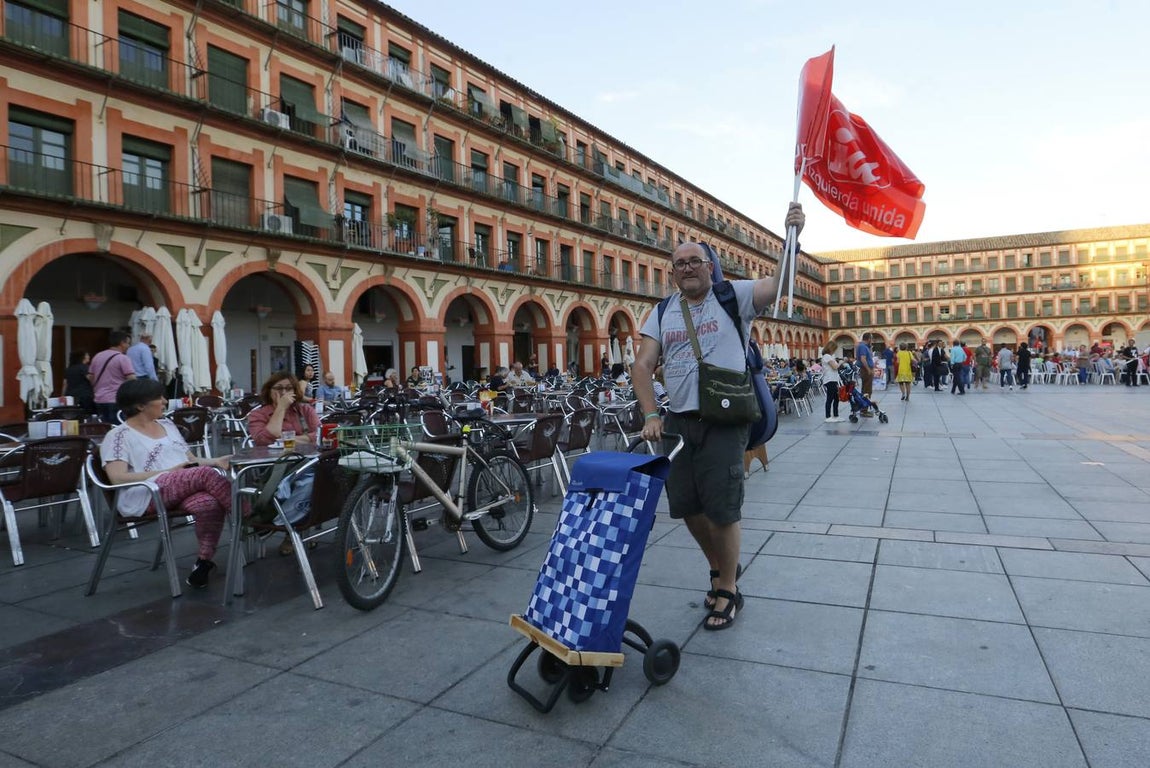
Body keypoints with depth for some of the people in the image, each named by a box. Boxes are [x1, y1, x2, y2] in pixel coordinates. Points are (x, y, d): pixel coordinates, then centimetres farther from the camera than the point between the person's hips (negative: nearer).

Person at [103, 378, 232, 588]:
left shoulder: (167, 425, 24)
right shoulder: (119, 435, 4)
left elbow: (191, 461, 25)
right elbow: (118, 477, -9)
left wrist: (215, 461, 4)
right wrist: (169, 472, -13)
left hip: (184, 491, 5)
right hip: (144, 496, -5)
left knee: (210, 504, -33)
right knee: (206, 474, -33)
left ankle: (204, 561, -22)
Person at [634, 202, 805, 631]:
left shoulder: (734, 297, 2)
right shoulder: (662, 314, 10)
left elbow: (780, 283, -12)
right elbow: (643, 365, 3)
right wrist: (651, 415, -9)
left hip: (724, 420, -4)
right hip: (678, 420, 4)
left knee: (722, 508, -2)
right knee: (686, 506, 11)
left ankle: (728, 592, 17)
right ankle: (720, 568, 37)